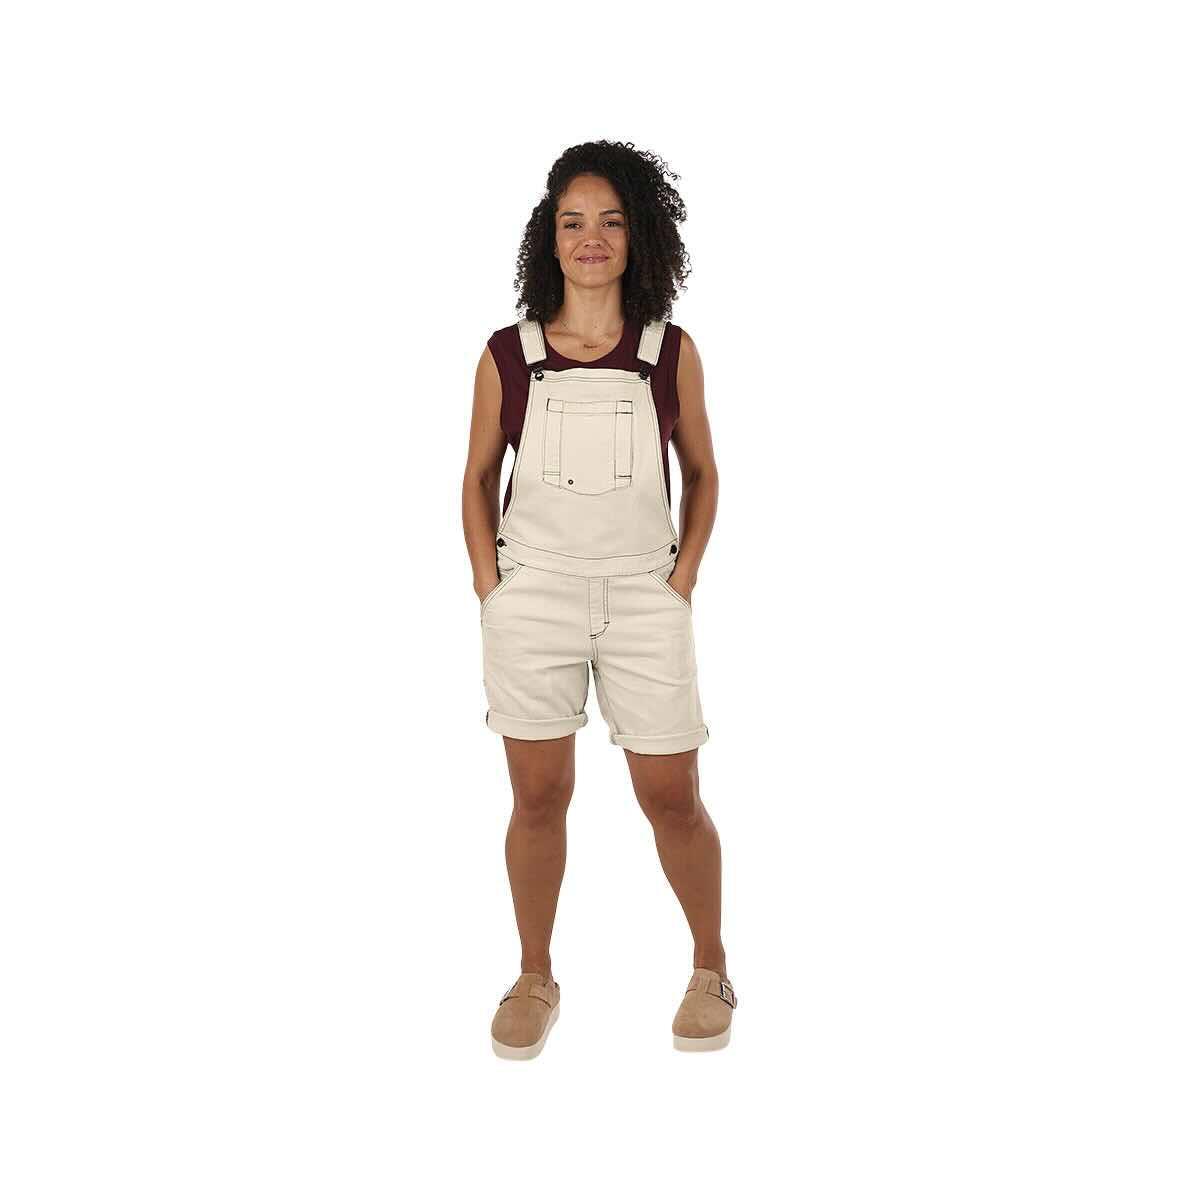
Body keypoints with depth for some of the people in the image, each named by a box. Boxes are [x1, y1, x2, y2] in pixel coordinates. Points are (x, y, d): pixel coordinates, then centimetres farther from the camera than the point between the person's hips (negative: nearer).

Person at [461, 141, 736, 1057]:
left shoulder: (673, 353, 0)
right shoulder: (507, 356, 0)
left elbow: (701, 473, 9)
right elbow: (480, 477, 9)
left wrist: (683, 581, -1)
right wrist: (490, 588, 0)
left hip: (644, 601, 0)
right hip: (533, 596, 1)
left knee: (673, 800, 6)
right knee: (539, 798, 7)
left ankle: (711, 970, 28)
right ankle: (536, 980, 25)